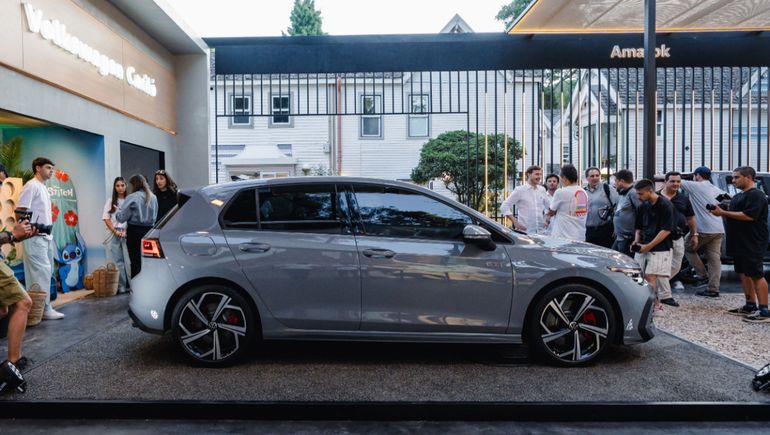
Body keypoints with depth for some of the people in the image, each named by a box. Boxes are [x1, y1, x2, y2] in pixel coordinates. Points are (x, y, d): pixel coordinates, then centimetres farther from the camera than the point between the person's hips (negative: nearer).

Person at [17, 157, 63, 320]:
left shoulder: (43, 187, 18)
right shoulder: (31, 186, -10)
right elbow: (21, 210, -16)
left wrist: (49, 232, 15)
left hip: (46, 236, 10)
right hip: (35, 237, -10)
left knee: (46, 271, 11)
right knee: (42, 271, -10)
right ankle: (44, 309, -6)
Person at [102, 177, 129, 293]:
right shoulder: (110, 201, 10)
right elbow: (106, 218, 6)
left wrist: (126, 231, -11)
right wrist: (115, 231, -5)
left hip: (127, 233, -1)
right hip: (114, 234, 2)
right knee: (117, 261, 1)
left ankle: (130, 284, 2)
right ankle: (121, 286, 4)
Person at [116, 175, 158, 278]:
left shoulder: (132, 198, -11)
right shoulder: (153, 198, 4)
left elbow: (122, 217, -10)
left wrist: (117, 213, 9)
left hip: (135, 231, -4)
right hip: (149, 230, 4)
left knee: (136, 262, 3)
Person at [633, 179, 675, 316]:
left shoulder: (665, 205, -10)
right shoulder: (642, 206, 11)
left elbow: (666, 230, -14)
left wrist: (649, 246, -16)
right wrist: (636, 241, 2)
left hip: (660, 248, -6)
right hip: (644, 247, 7)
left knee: (650, 276, -13)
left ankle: (656, 306, -1)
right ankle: (656, 305, 13)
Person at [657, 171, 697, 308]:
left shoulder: (684, 199, 12)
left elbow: (691, 218, 18)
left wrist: (694, 234, 13)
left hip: (678, 238, 6)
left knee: (676, 267, 11)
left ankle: (657, 286, 28)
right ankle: (665, 295, -2)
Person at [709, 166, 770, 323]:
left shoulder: (756, 195, -12)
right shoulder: (738, 196, 19)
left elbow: (748, 216, -23)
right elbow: (734, 215, 27)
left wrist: (723, 213, -19)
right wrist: (721, 211, 9)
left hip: (752, 244, -10)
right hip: (740, 243, 10)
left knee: (756, 275, -9)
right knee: (743, 273, 13)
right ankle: (750, 306, 20)